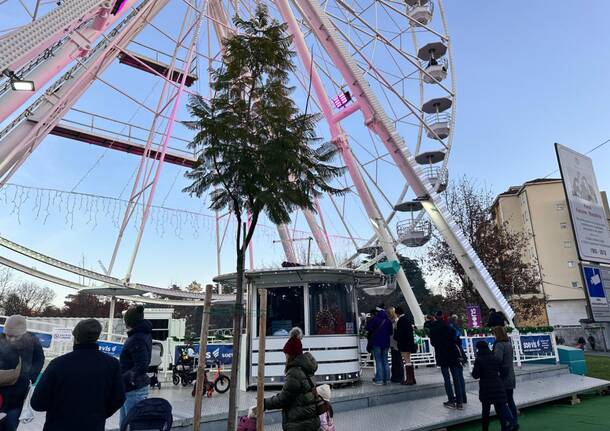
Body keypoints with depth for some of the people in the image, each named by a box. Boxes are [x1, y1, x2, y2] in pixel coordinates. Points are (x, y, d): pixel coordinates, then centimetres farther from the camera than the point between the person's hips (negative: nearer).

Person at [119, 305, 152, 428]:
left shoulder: (137, 339, -22)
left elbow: (141, 367, -26)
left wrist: (120, 379, -23)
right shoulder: (144, 333, 6)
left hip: (133, 390, -10)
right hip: (138, 386, 10)